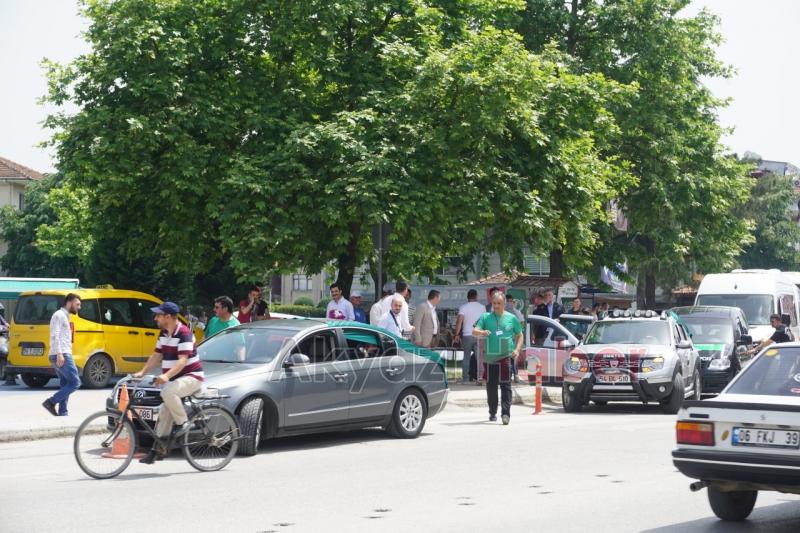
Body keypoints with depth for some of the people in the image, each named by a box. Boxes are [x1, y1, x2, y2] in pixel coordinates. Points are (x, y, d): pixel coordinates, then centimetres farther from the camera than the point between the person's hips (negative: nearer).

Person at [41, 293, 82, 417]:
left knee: (65, 385, 8)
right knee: (75, 383, -12)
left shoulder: (65, 317, 23)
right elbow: (54, 336, -17)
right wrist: (59, 354, -25)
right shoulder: (59, 315, -6)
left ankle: (63, 413, 6)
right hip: (62, 356, -10)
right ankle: (51, 402, -11)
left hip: (62, 356, 10)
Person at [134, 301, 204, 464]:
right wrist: (142, 372, 0)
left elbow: (183, 360, -26)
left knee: (168, 392, -35)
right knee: (165, 414, 4)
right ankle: (158, 449, 11)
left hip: (191, 377, -9)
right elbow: (156, 356, 14)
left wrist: (166, 375, -39)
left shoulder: (184, 333, -17)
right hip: (174, 380, 9)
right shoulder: (164, 334, 11)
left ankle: (182, 422, -16)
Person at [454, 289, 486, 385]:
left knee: (466, 357, 7)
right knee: (479, 357, 4)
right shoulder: (482, 307, 5)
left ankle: (465, 378, 5)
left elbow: (459, 321, -13)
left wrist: (457, 335, -9)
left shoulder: (463, 307, -4)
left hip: (467, 335, -1)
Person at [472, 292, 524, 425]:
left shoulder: (511, 318, 8)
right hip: (489, 357, 2)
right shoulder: (486, 317, 8)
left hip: (506, 357, -2)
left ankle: (506, 413, -14)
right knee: (491, 386, 8)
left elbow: (520, 335, 16)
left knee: (505, 386, -10)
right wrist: (481, 332, -26)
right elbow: (474, 330, -3)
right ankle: (492, 412, 21)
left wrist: (517, 349, 0)